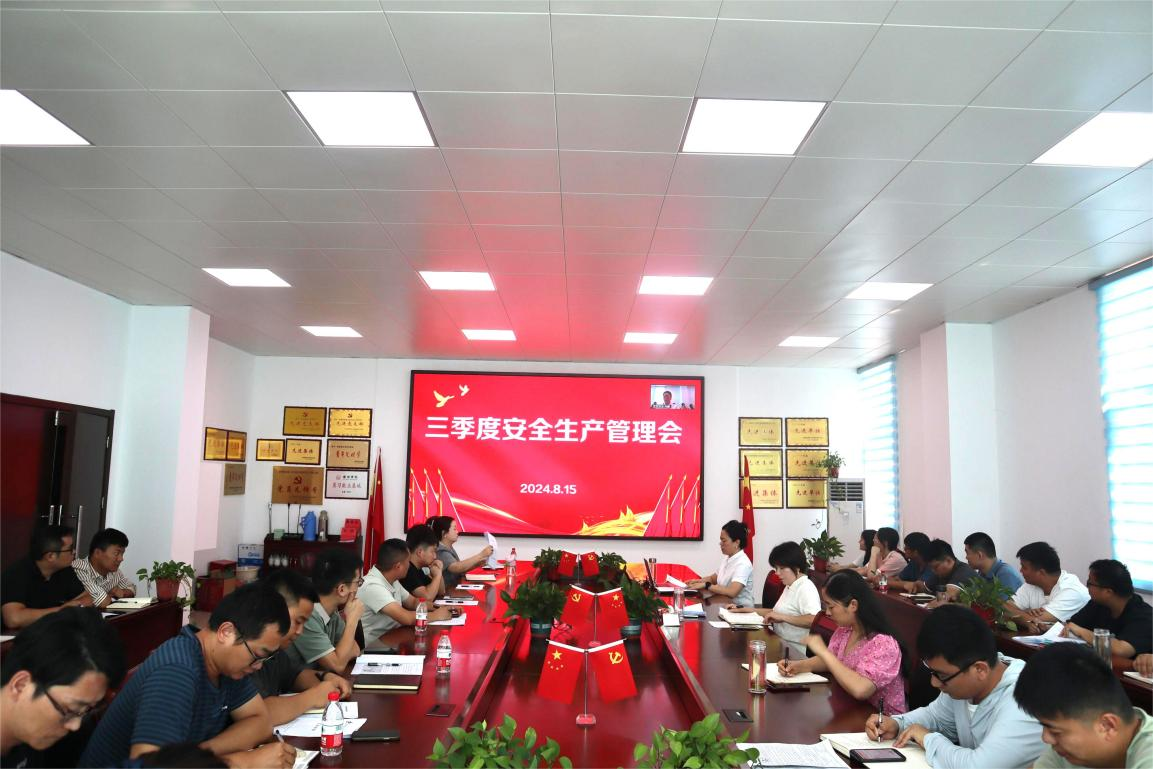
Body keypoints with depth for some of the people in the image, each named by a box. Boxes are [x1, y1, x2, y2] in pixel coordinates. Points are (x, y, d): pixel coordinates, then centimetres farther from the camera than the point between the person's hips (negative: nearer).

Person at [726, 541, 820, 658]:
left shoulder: (806, 587, -13)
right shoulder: (790, 587, 18)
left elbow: (814, 619, -27)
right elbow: (776, 612, 24)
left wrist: (783, 617, -25)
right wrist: (746, 609, 16)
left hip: (795, 653, -9)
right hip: (782, 646, 9)